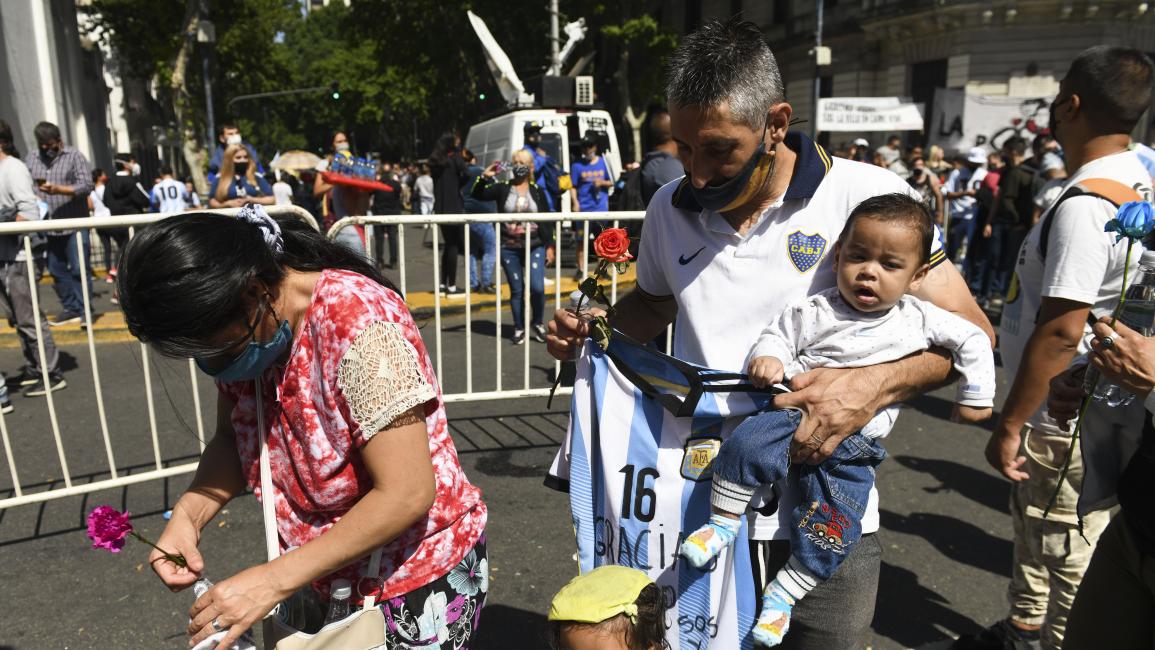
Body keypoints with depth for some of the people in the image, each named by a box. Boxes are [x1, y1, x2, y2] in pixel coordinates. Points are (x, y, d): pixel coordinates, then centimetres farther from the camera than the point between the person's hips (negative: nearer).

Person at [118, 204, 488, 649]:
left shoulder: (356, 321, -29)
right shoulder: (243, 328, -7)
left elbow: (406, 495, -28)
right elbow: (232, 437, 6)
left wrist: (274, 579, -25)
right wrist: (189, 513, -13)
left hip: (416, 581, -6)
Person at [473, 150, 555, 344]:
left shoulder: (537, 190, 5)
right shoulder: (503, 188, 3)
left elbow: (547, 220, 6)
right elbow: (478, 195, -5)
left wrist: (549, 246, 3)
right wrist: (484, 177, -20)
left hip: (535, 247, 0)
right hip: (509, 248, 0)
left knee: (537, 287, -10)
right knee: (516, 290, 7)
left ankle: (537, 323, 14)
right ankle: (519, 328, 20)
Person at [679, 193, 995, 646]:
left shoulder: (918, 319, 5)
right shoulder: (817, 311, 0)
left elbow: (973, 340, 13)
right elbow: (779, 333, 3)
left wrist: (976, 397, 13)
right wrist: (768, 357, -19)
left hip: (854, 446, 1)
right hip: (796, 418, -1)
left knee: (831, 531, -10)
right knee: (745, 444, -29)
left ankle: (783, 593, 12)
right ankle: (723, 521, -6)